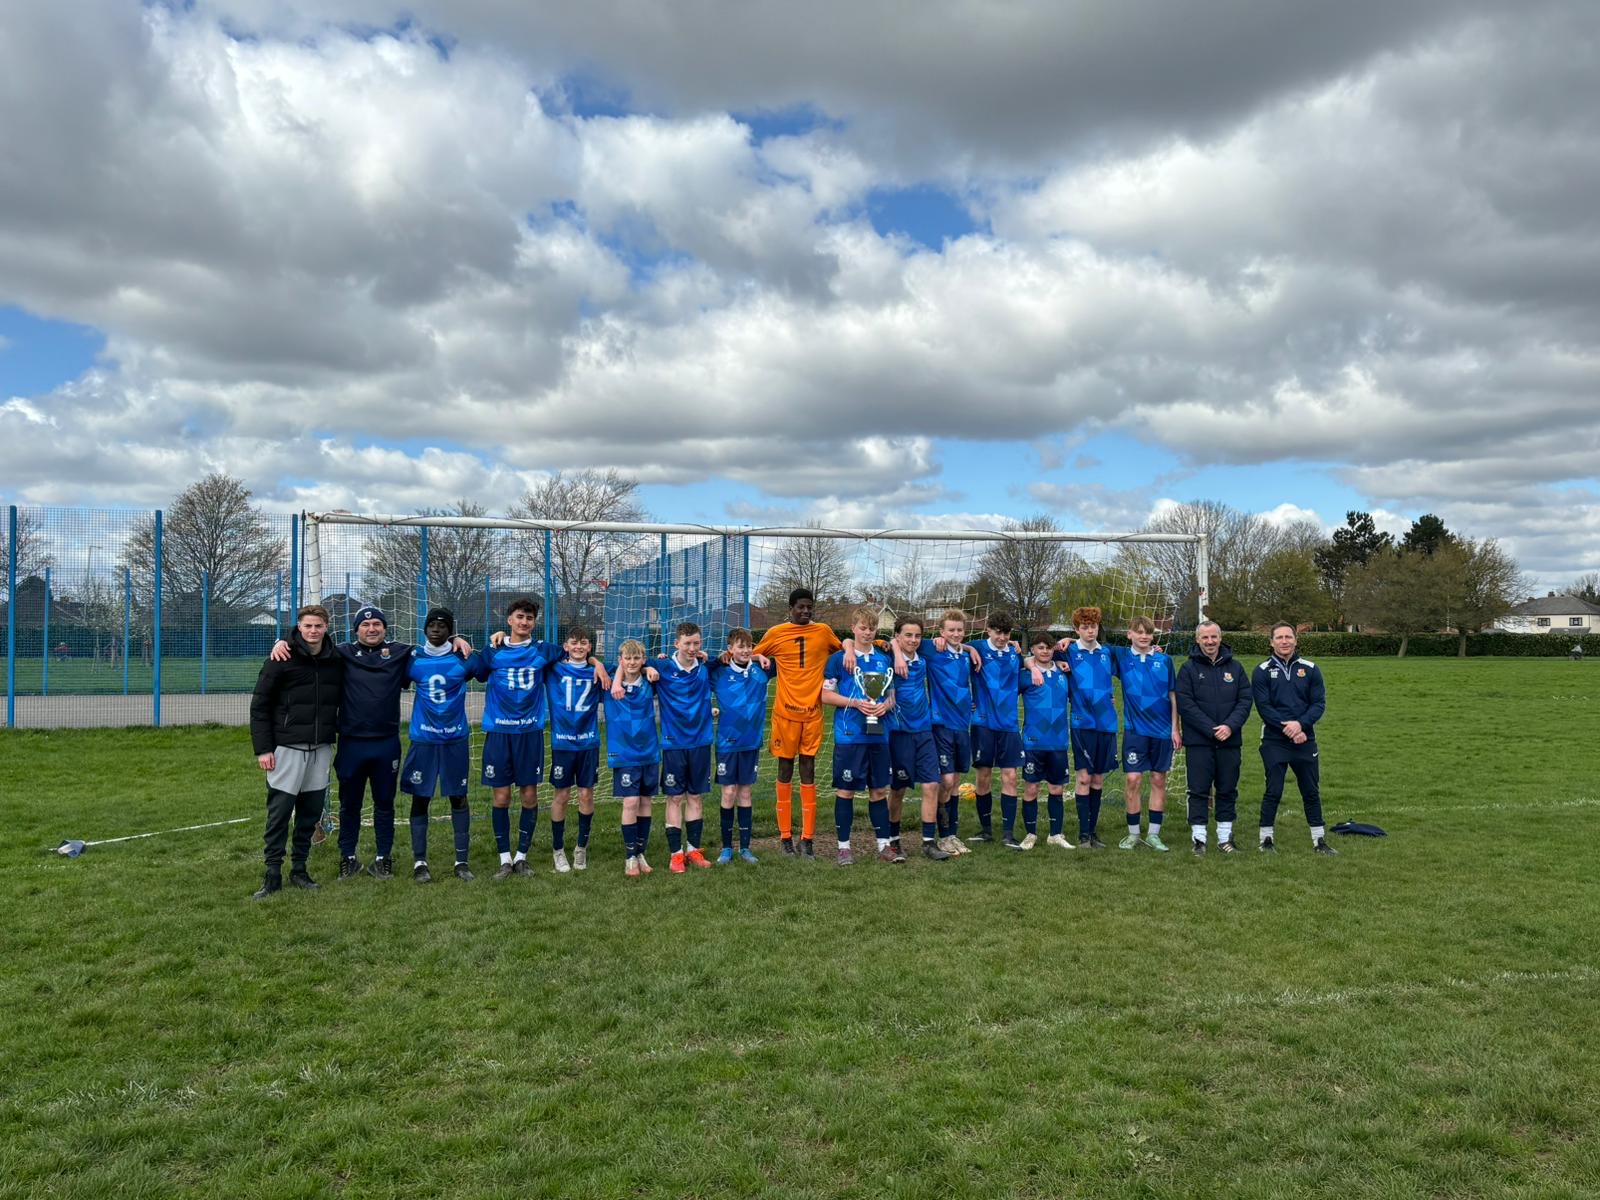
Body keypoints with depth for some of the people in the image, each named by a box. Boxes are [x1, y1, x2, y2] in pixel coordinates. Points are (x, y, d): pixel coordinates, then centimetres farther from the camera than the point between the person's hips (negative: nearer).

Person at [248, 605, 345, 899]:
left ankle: (299, 868, 19)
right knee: (279, 812, -2)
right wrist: (263, 748, -8)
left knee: (311, 812, 8)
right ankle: (273, 874, 5)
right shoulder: (281, 661, -6)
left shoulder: (336, 662, 6)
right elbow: (259, 706, -4)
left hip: (321, 750, 4)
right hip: (287, 748, -4)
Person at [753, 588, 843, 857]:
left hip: (812, 713, 1)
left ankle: (807, 837, 7)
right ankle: (785, 835, 13)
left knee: (808, 772, 3)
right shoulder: (775, 633, 1)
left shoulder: (823, 632, 6)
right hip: (785, 712, -1)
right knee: (785, 772, 5)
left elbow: (843, 650, 22)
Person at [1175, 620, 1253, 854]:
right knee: (1199, 791, 1)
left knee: (1228, 790, 9)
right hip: (1198, 741, -3)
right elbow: (1185, 704, -8)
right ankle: (1199, 838, 8)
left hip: (1230, 741, 3)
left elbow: (1245, 701, 3)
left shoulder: (1235, 668, 9)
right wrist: (1211, 729, -15)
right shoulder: (1188, 668, 0)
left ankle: (1225, 837, 19)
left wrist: (1230, 726, -13)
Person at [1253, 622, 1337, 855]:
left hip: (1305, 741, 2)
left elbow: (1319, 703, 0)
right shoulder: (1262, 672, 0)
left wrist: (1300, 724, -16)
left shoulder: (1310, 669, 6)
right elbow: (1263, 706, -8)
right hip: (1274, 742, -2)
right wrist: (1288, 729, -17)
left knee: (1311, 791, 9)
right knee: (1273, 792, 0)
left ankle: (1319, 840, 19)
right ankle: (1266, 839, 10)